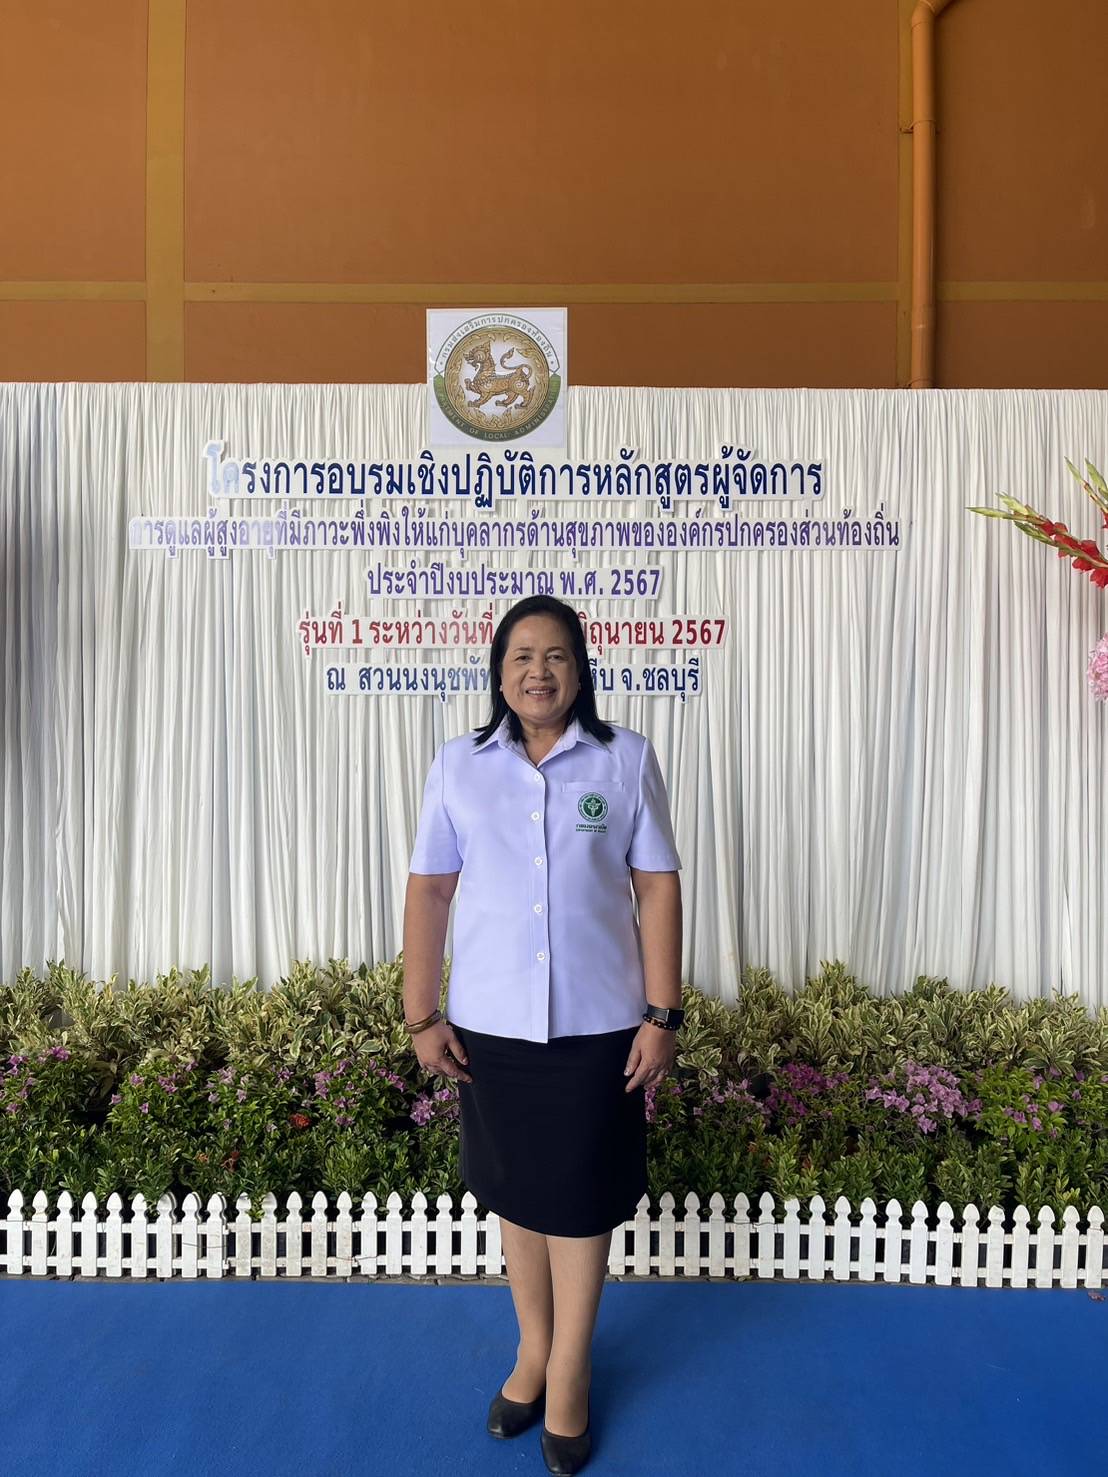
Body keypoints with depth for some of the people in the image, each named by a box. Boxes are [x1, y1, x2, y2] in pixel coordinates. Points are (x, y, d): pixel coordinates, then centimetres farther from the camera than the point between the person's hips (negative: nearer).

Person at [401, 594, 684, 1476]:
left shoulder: (627, 759, -4)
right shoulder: (459, 765, -1)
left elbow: (657, 886, -4)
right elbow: (429, 889, 0)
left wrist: (663, 1016, -6)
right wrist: (421, 1015, -2)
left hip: (597, 1021, -1)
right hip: (491, 1022, 2)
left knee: (581, 1197, 13)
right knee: (516, 1191, 18)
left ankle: (570, 1371, 37)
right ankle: (534, 1349, 43)